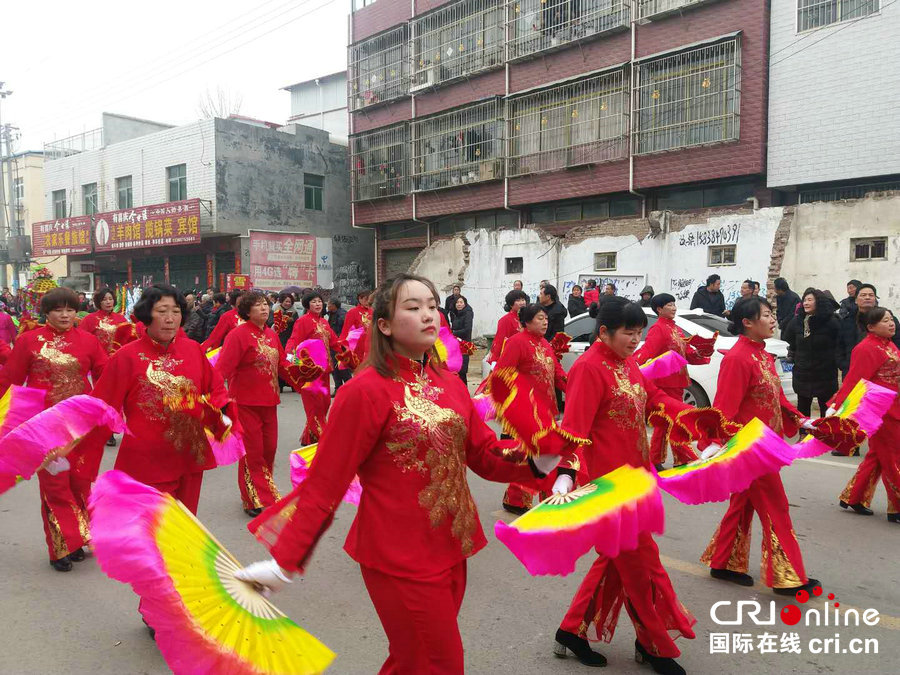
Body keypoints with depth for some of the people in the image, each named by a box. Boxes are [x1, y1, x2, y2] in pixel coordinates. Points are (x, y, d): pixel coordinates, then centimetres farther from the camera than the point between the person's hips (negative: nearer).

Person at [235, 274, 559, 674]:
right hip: (400, 558, -7)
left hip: (451, 548, 7)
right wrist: (284, 559, -18)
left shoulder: (450, 383, 4)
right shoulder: (366, 390, -17)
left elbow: (486, 455, 3)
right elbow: (324, 482, -16)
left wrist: (537, 460, -14)